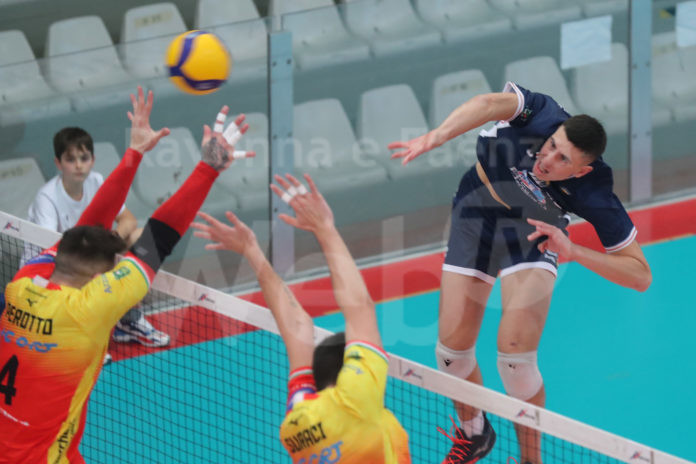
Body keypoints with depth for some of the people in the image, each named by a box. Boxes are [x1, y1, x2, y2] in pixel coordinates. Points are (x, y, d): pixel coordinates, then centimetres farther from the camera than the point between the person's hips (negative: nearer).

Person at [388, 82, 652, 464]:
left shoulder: (594, 197, -34)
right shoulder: (543, 116, -34)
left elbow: (640, 275, -31)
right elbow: (489, 105, -52)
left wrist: (573, 252, -42)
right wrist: (433, 138, -67)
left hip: (532, 235, -2)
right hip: (475, 219, 2)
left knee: (514, 353, -19)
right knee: (452, 348, 1)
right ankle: (472, 432, 33)